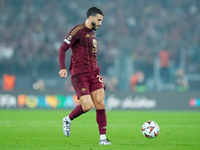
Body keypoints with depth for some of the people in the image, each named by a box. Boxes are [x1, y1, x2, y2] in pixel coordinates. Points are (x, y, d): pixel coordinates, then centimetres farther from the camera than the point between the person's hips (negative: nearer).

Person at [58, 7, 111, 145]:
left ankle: (103, 138, -4)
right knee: (87, 105, -15)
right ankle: (68, 120, 15)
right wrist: (63, 68, -18)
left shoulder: (92, 34, 18)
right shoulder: (78, 31, -8)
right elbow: (62, 49, -8)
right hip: (79, 74, -7)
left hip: (93, 73, 7)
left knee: (100, 103, -5)